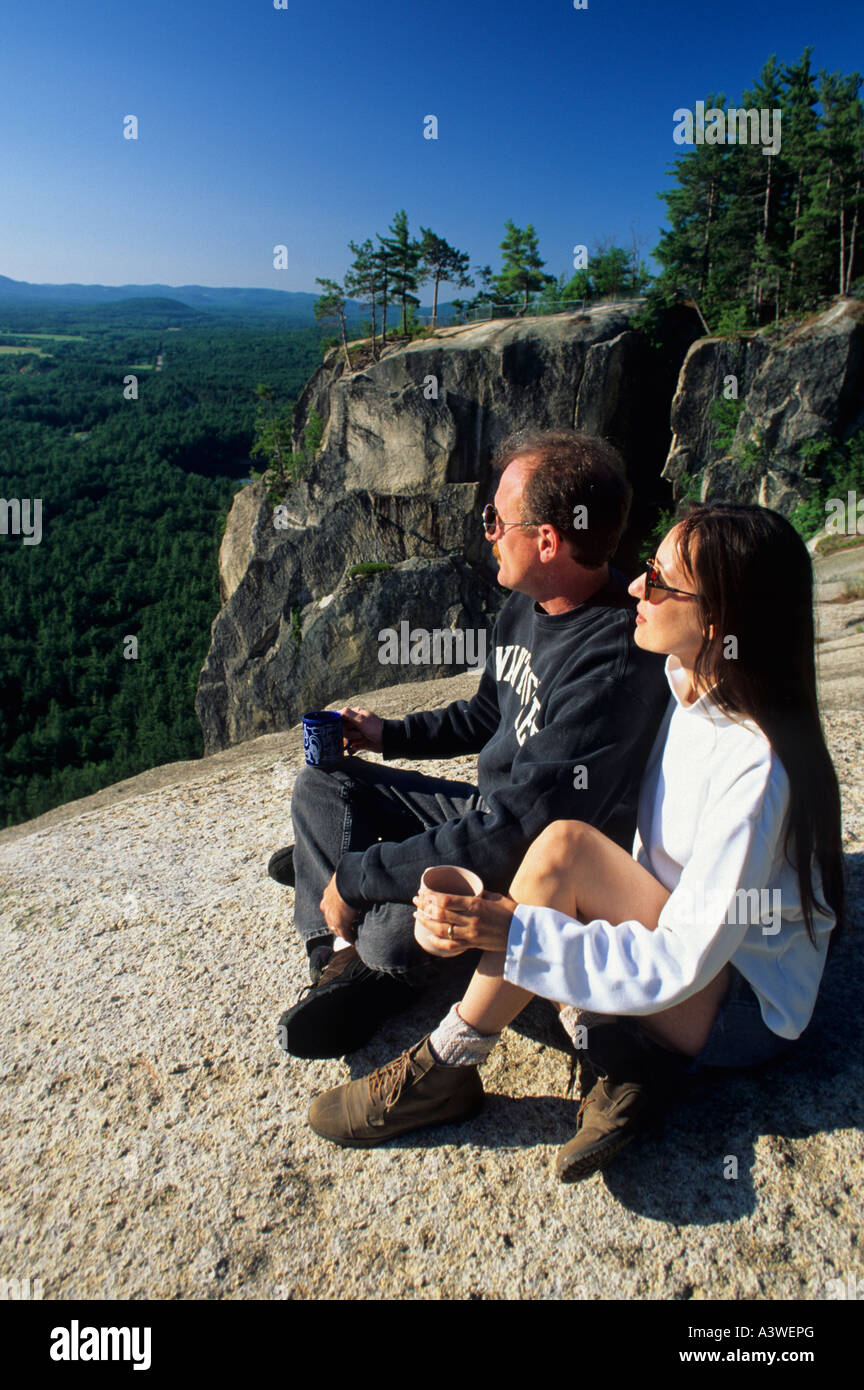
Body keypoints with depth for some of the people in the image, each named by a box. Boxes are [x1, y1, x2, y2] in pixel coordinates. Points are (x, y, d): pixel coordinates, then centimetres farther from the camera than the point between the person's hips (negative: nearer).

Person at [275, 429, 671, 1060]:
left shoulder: (614, 669, -33)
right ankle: (342, 958, -4)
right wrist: (391, 735, 12)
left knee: (396, 928, -32)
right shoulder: (526, 606, -3)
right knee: (323, 782, 6)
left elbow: (512, 837, -35)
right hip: (491, 810, 9)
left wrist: (357, 876, -27)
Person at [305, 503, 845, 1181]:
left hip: (746, 1011, -8)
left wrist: (514, 932, -31)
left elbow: (682, 962, -28)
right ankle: (625, 1059, -8)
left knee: (563, 847, -30)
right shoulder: (688, 692, -3)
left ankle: (445, 1070, -14)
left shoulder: (757, 765, -28)